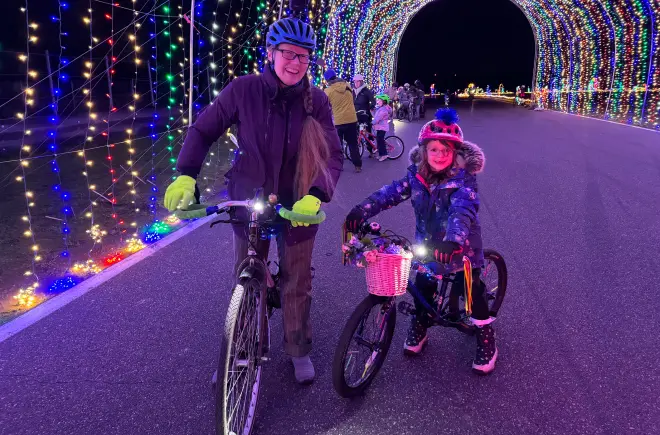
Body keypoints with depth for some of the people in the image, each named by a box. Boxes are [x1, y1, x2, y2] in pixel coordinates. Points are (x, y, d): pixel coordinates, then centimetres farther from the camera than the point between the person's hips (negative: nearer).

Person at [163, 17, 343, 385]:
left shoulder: (317, 100, -9)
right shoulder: (244, 89, -12)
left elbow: (334, 155, -11)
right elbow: (203, 131, -4)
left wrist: (315, 196, -28)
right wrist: (186, 176, -18)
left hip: (297, 206, 1)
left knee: (297, 283, 14)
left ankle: (299, 350, 37)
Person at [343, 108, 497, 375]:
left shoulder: (463, 179, -20)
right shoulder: (417, 175, -7)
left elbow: (462, 209, -36)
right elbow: (391, 193, -17)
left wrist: (453, 239, -55)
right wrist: (361, 211, -32)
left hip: (461, 246, -4)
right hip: (428, 246, 4)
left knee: (473, 293, 3)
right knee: (423, 291, 14)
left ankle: (486, 340, 24)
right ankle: (419, 328, 39)